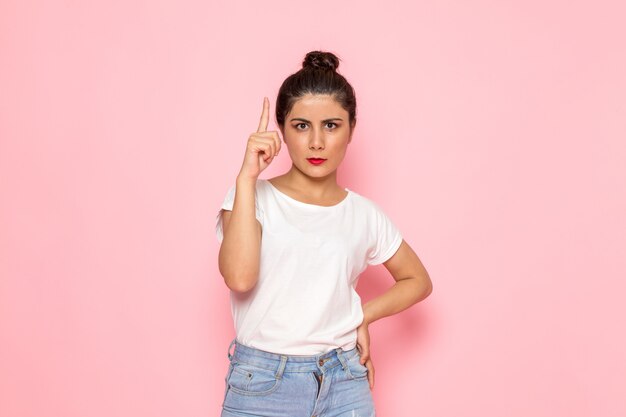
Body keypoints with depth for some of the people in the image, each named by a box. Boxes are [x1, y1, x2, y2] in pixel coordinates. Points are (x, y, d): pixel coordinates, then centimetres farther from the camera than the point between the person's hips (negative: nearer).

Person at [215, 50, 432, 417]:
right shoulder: (254, 197, -4)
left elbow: (418, 281, 16)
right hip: (262, 385, -2)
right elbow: (239, 276, -22)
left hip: (344, 385, 2)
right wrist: (247, 177, -20)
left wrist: (363, 315, 2)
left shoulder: (365, 215, 4)